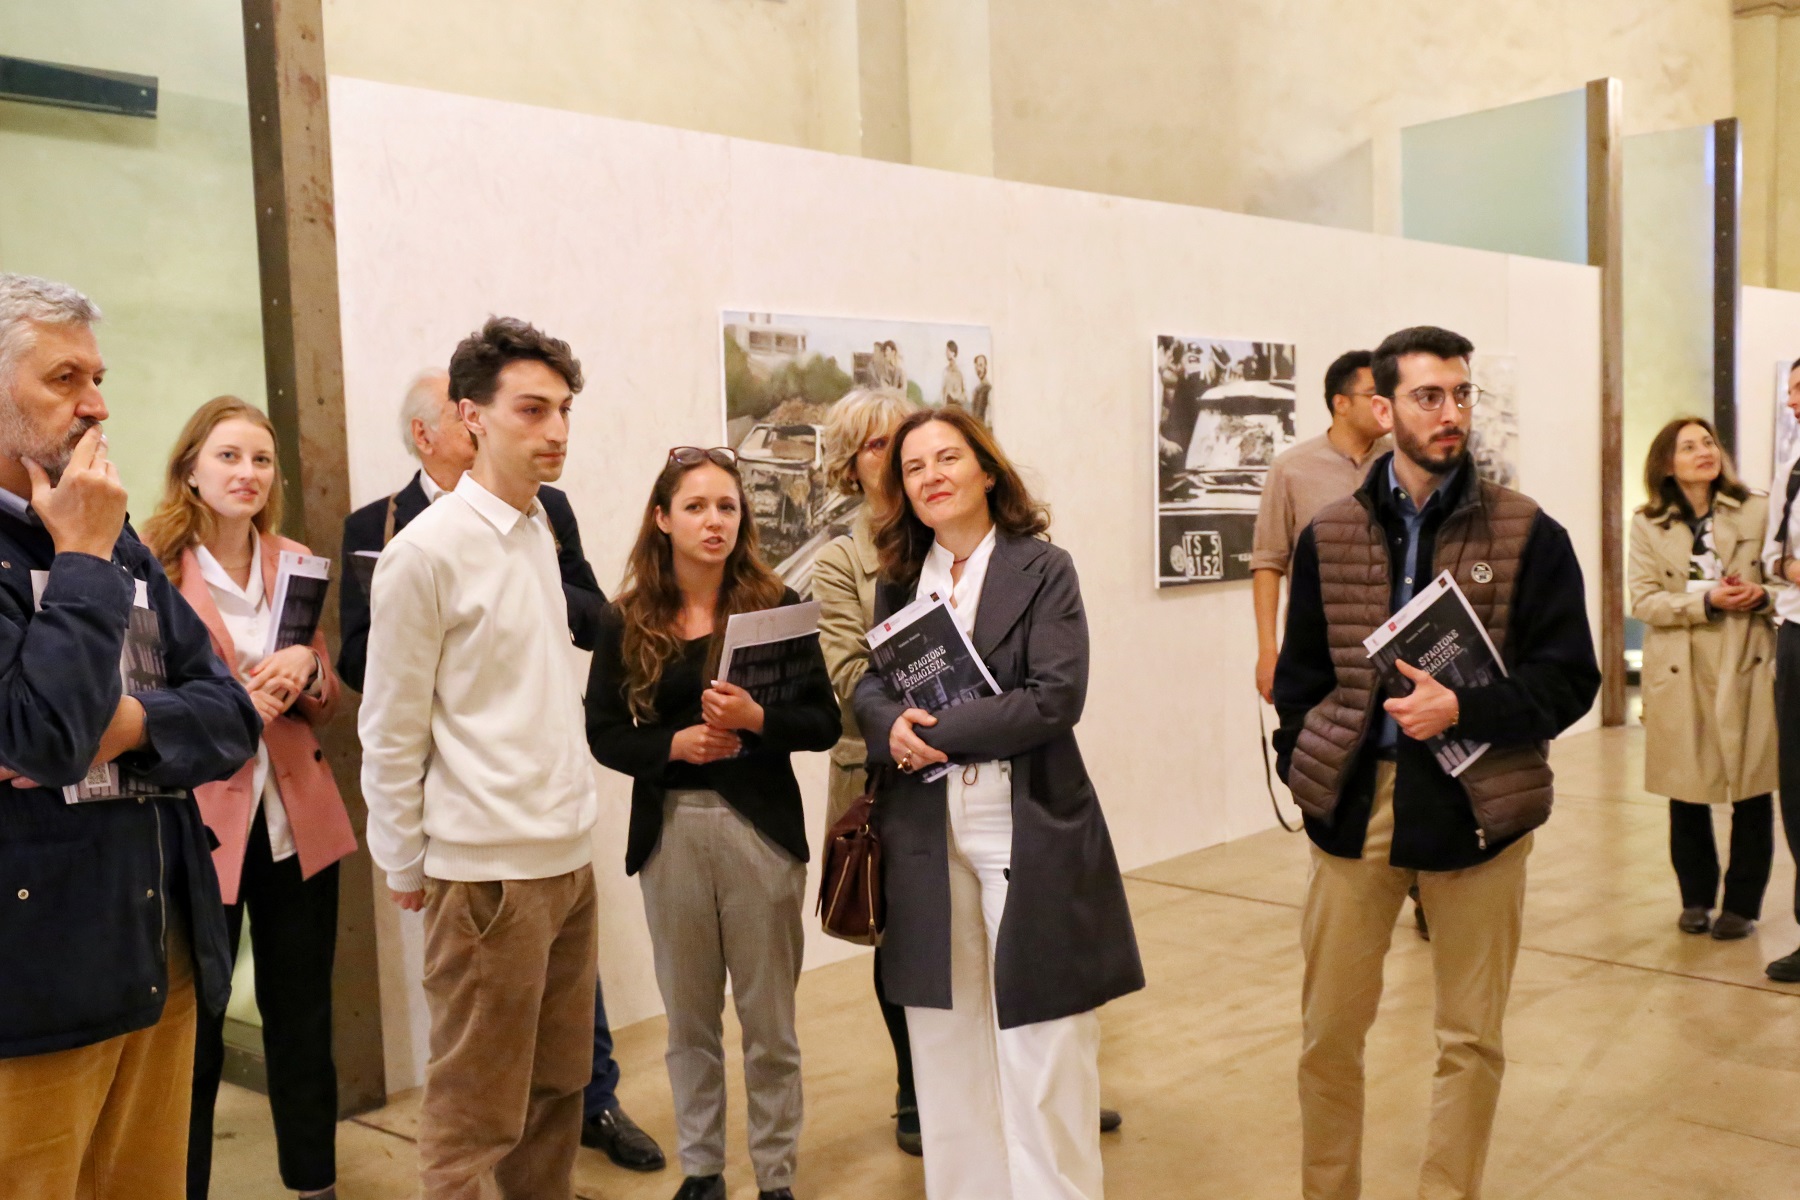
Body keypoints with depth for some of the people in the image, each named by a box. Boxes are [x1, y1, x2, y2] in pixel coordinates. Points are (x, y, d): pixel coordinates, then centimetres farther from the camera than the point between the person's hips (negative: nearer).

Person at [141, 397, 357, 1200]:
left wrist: (304, 669, -10)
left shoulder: (295, 563, 8)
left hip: (296, 820, 4)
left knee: (303, 1020, 13)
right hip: (199, 824, -4)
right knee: (192, 1031, 3)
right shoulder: (153, 566, -7)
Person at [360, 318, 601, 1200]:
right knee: (476, 1113, 4)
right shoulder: (428, 550, -13)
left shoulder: (539, 528, 10)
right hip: (487, 868, -7)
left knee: (558, 1086, 17)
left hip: (569, 855, 7)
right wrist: (405, 865, -3)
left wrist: (573, 827, 14)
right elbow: (390, 728, -9)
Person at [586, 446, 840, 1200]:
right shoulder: (627, 621, 2)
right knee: (689, 1017, 12)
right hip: (669, 828, 2)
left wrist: (755, 719, -21)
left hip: (760, 826, -1)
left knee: (768, 1019, 6)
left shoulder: (776, 604, -2)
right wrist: (673, 744, -16)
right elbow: (604, 733, 2)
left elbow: (824, 724, -3)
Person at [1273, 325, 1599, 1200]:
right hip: (1354, 802, 2)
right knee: (1328, 1031, 9)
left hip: (1476, 807, -1)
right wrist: (1305, 770, 0)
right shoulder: (1330, 536, 4)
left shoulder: (1529, 536, -2)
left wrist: (1462, 709, -17)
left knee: (1470, 1039, 10)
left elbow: (1570, 677, -3)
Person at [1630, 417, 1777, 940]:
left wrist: (1763, 595, -14)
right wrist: (1708, 602, -16)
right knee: (1686, 791, 7)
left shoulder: (1757, 511, 3)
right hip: (1680, 675, 1)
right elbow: (1644, 601, -3)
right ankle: (1696, 899, 22)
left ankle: (1742, 903, 17)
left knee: (1751, 790, 3)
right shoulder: (1647, 525, 4)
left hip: (1746, 666, 0)